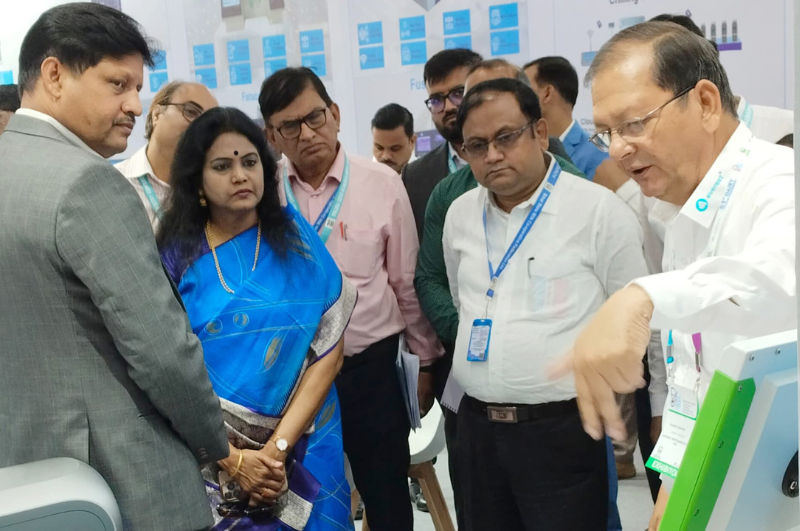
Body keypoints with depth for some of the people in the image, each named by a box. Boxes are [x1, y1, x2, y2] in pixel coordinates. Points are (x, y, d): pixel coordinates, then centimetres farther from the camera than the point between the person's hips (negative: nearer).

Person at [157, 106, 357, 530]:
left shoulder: (297, 241, -4)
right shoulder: (174, 256, -5)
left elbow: (329, 350, -8)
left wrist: (278, 447, -15)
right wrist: (231, 457, -14)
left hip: (303, 450, 1)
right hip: (206, 457, 0)